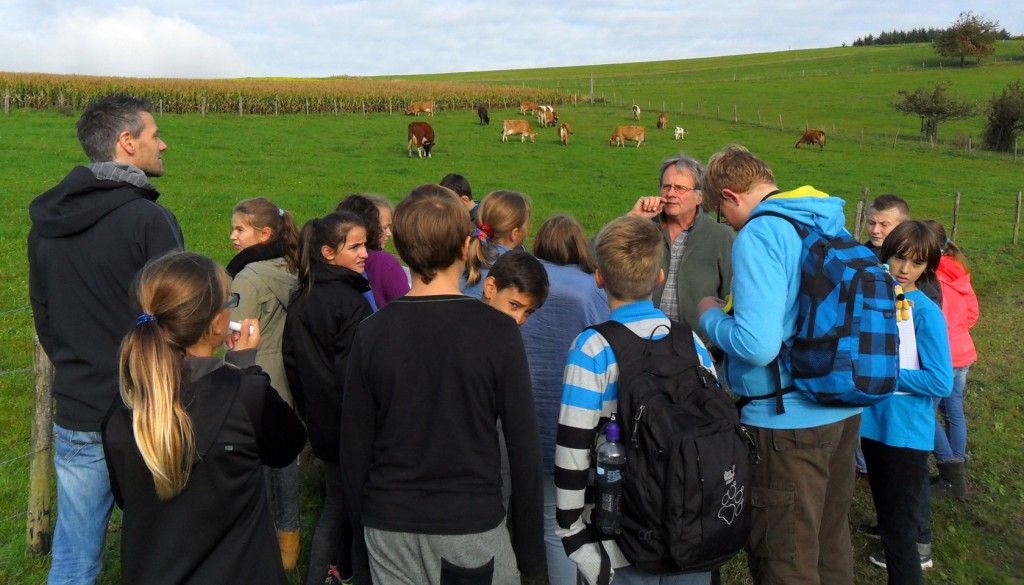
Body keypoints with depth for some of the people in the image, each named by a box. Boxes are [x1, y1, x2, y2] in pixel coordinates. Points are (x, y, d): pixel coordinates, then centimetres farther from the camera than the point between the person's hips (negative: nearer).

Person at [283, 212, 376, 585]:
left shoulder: (300, 299, 6)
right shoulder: (351, 302, -20)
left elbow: (292, 363, 11)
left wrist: (309, 411, 18)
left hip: (322, 424, 8)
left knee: (336, 506, 20)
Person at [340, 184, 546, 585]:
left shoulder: (371, 334, -7)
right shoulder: (498, 332, -14)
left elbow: (355, 447, -1)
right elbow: (524, 447, -10)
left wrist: (363, 521, 14)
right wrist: (530, 547, 1)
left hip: (390, 526, 3)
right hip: (473, 524, -2)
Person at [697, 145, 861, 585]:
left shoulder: (757, 237, -19)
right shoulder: (834, 226, 7)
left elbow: (757, 345, -28)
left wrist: (711, 317, -7)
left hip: (788, 421, -8)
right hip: (845, 411, 9)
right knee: (830, 544, 24)